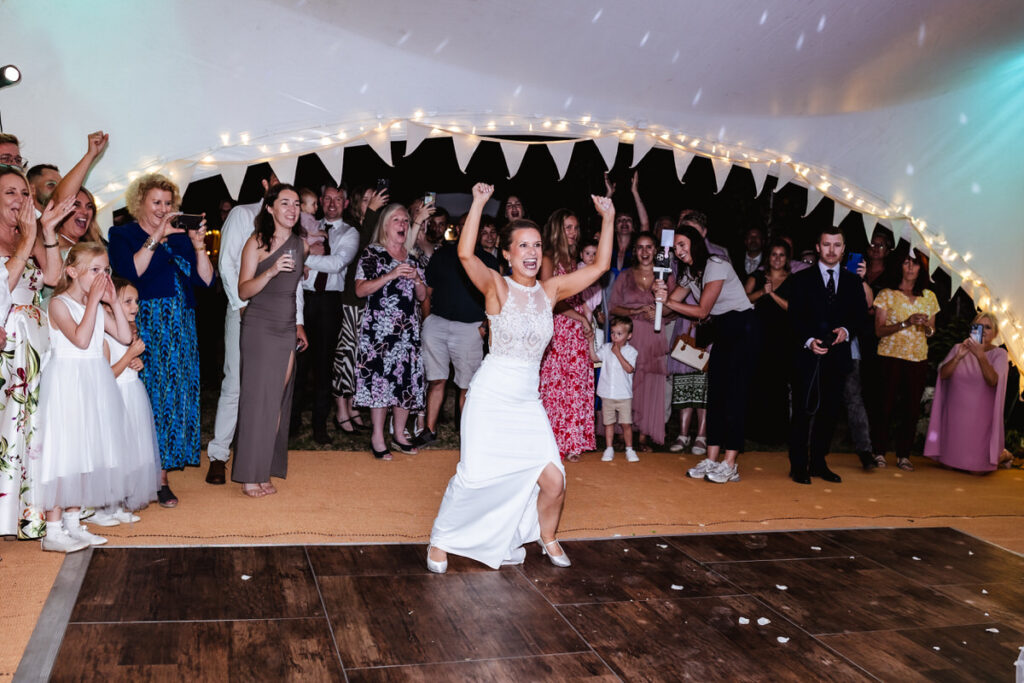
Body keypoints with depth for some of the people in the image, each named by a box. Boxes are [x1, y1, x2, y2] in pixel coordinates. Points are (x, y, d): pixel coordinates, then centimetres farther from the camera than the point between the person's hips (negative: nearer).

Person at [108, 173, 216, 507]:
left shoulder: (179, 237, 15)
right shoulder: (123, 235, 5)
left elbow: (205, 280, 5)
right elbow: (130, 272, -15)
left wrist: (198, 245, -8)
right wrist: (156, 236, -15)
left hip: (179, 330, 4)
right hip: (142, 327, -4)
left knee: (174, 398, 2)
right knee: (144, 396, -7)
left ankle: (161, 477, 8)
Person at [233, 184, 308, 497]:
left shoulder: (301, 244, 10)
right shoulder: (257, 242, -6)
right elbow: (243, 291, -11)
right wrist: (271, 271, -25)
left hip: (287, 330, 5)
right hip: (259, 328, -5)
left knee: (278, 401, 4)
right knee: (257, 399, -6)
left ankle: (266, 471, 12)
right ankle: (249, 477, 1)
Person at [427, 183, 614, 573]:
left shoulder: (550, 290, 6)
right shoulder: (497, 287, -6)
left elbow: (600, 266, 9)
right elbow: (465, 254, -24)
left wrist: (607, 219, 5)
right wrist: (478, 203, -24)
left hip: (528, 401, 4)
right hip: (491, 395, -4)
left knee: (553, 479, -1)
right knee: (475, 476, -6)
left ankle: (547, 537, 27)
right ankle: (439, 541, 17)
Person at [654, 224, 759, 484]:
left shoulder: (715, 266, -16)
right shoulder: (689, 273, 12)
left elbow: (702, 310, -19)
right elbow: (673, 300, 2)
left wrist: (668, 300, -20)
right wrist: (662, 293, -20)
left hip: (743, 329, -9)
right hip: (723, 331, 9)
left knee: (734, 393, -11)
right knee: (715, 392, 4)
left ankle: (730, 465, -10)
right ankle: (712, 460, 7)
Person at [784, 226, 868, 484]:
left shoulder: (853, 281, 13)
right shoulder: (801, 279, 4)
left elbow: (861, 314, 11)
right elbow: (794, 317, -2)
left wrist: (846, 330, -9)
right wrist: (808, 340, -17)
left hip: (837, 356, 3)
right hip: (807, 355, -3)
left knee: (829, 412, 6)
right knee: (803, 411, -2)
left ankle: (818, 463, 18)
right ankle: (798, 466, 6)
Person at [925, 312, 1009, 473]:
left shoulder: (999, 354, -1)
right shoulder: (958, 348, 6)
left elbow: (993, 381, -18)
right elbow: (943, 374, -7)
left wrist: (980, 356, -31)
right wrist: (958, 357, -22)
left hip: (981, 417, -3)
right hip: (955, 414, 3)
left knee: (977, 469, -3)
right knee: (950, 464, 2)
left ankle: (1000, 455, 27)